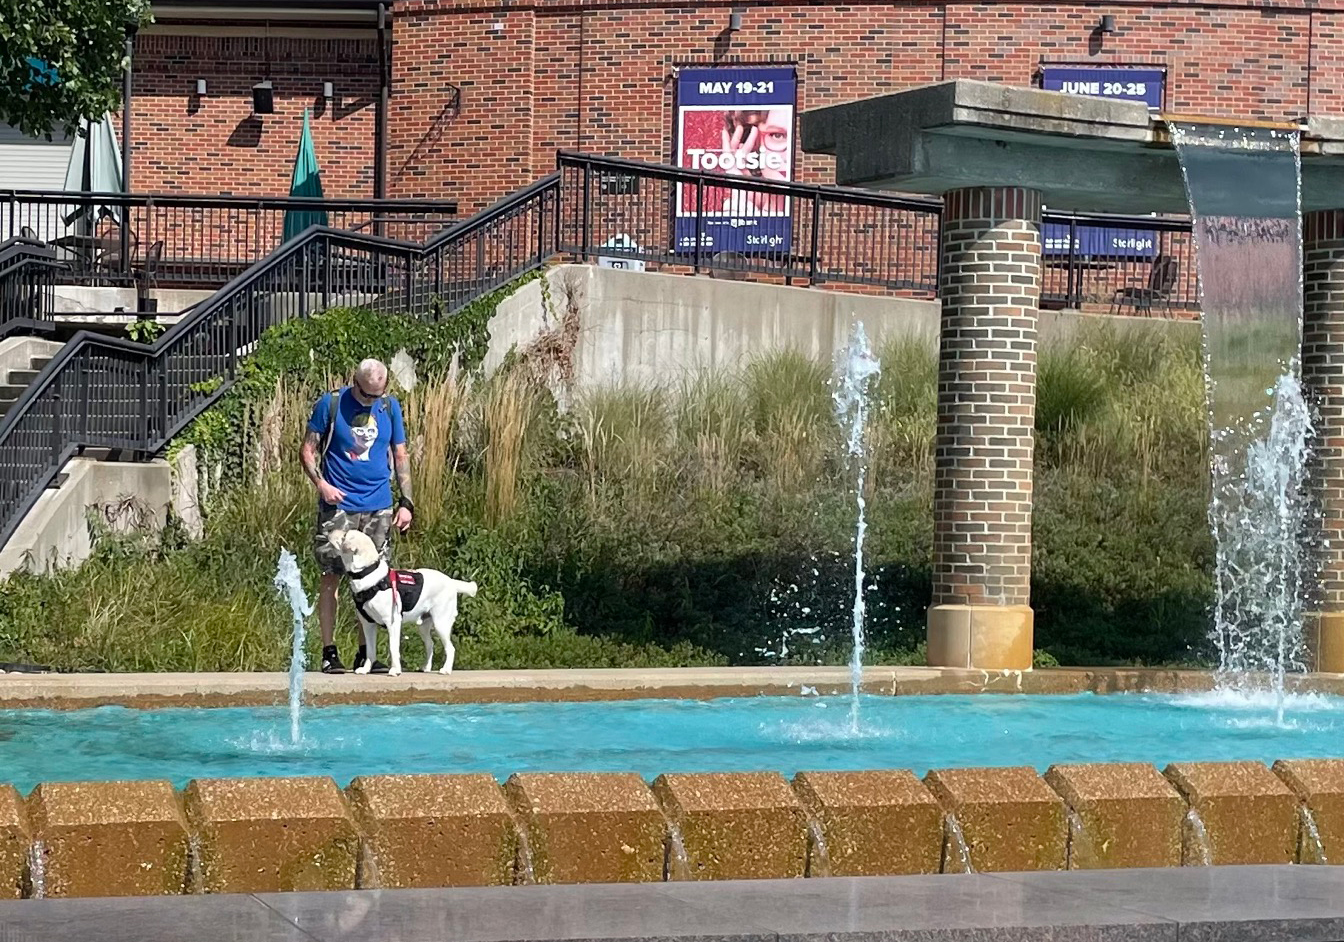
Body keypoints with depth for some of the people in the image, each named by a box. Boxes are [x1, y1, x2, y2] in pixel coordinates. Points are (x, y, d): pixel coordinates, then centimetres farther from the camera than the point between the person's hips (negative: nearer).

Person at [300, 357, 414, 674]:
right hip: (338, 505, -3)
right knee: (331, 577, -3)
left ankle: (365, 653, 10)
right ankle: (329, 652, 3)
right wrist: (320, 483, -16)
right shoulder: (331, 404, -3)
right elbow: (308, 450, 0)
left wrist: (406, 502, 4)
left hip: (378, 506, 3)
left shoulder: (390, 407, 7)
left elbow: (400, 456, 12)